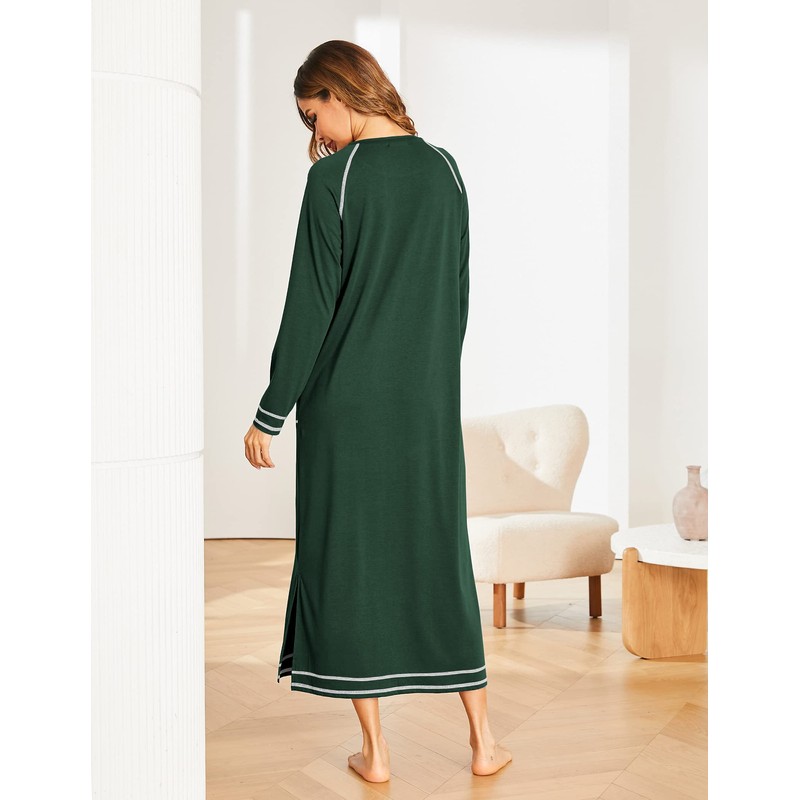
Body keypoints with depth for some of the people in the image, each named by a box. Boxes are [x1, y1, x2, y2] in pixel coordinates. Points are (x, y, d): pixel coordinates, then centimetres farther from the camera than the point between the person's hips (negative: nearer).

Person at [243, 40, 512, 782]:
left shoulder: (334, 177, -10)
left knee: (349, 561, 7)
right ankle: (483, 740, 20)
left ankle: (375, 750, 15)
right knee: (440, 558, 14)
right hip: (429, 404, 5)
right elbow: (459, 294, 10)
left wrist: (270, 413, -5)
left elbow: (310, 306, -12)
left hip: (346, 403, -4)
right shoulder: (444, 168, 4)